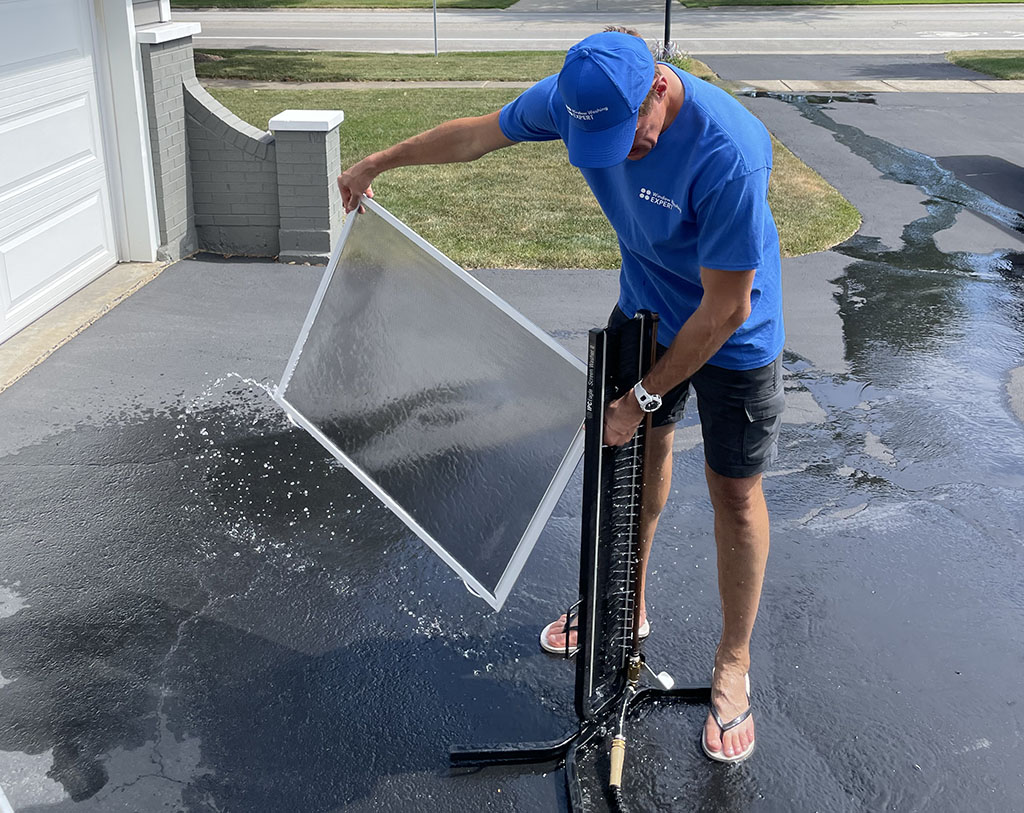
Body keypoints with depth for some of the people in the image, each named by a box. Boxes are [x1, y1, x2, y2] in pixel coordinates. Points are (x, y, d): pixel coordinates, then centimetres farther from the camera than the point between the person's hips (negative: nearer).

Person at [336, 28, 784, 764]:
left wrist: (645, 394, -20)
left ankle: (733, 665, 23)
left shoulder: (728, 152, -38)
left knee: (735, 490, 5)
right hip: (645, 308, 6)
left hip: (732, 335, -6)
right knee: (638, 446, 18)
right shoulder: (578, 97, -19)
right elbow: (478, 134, -1)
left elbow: (723, 309, -29)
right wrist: (380, 162, 11)